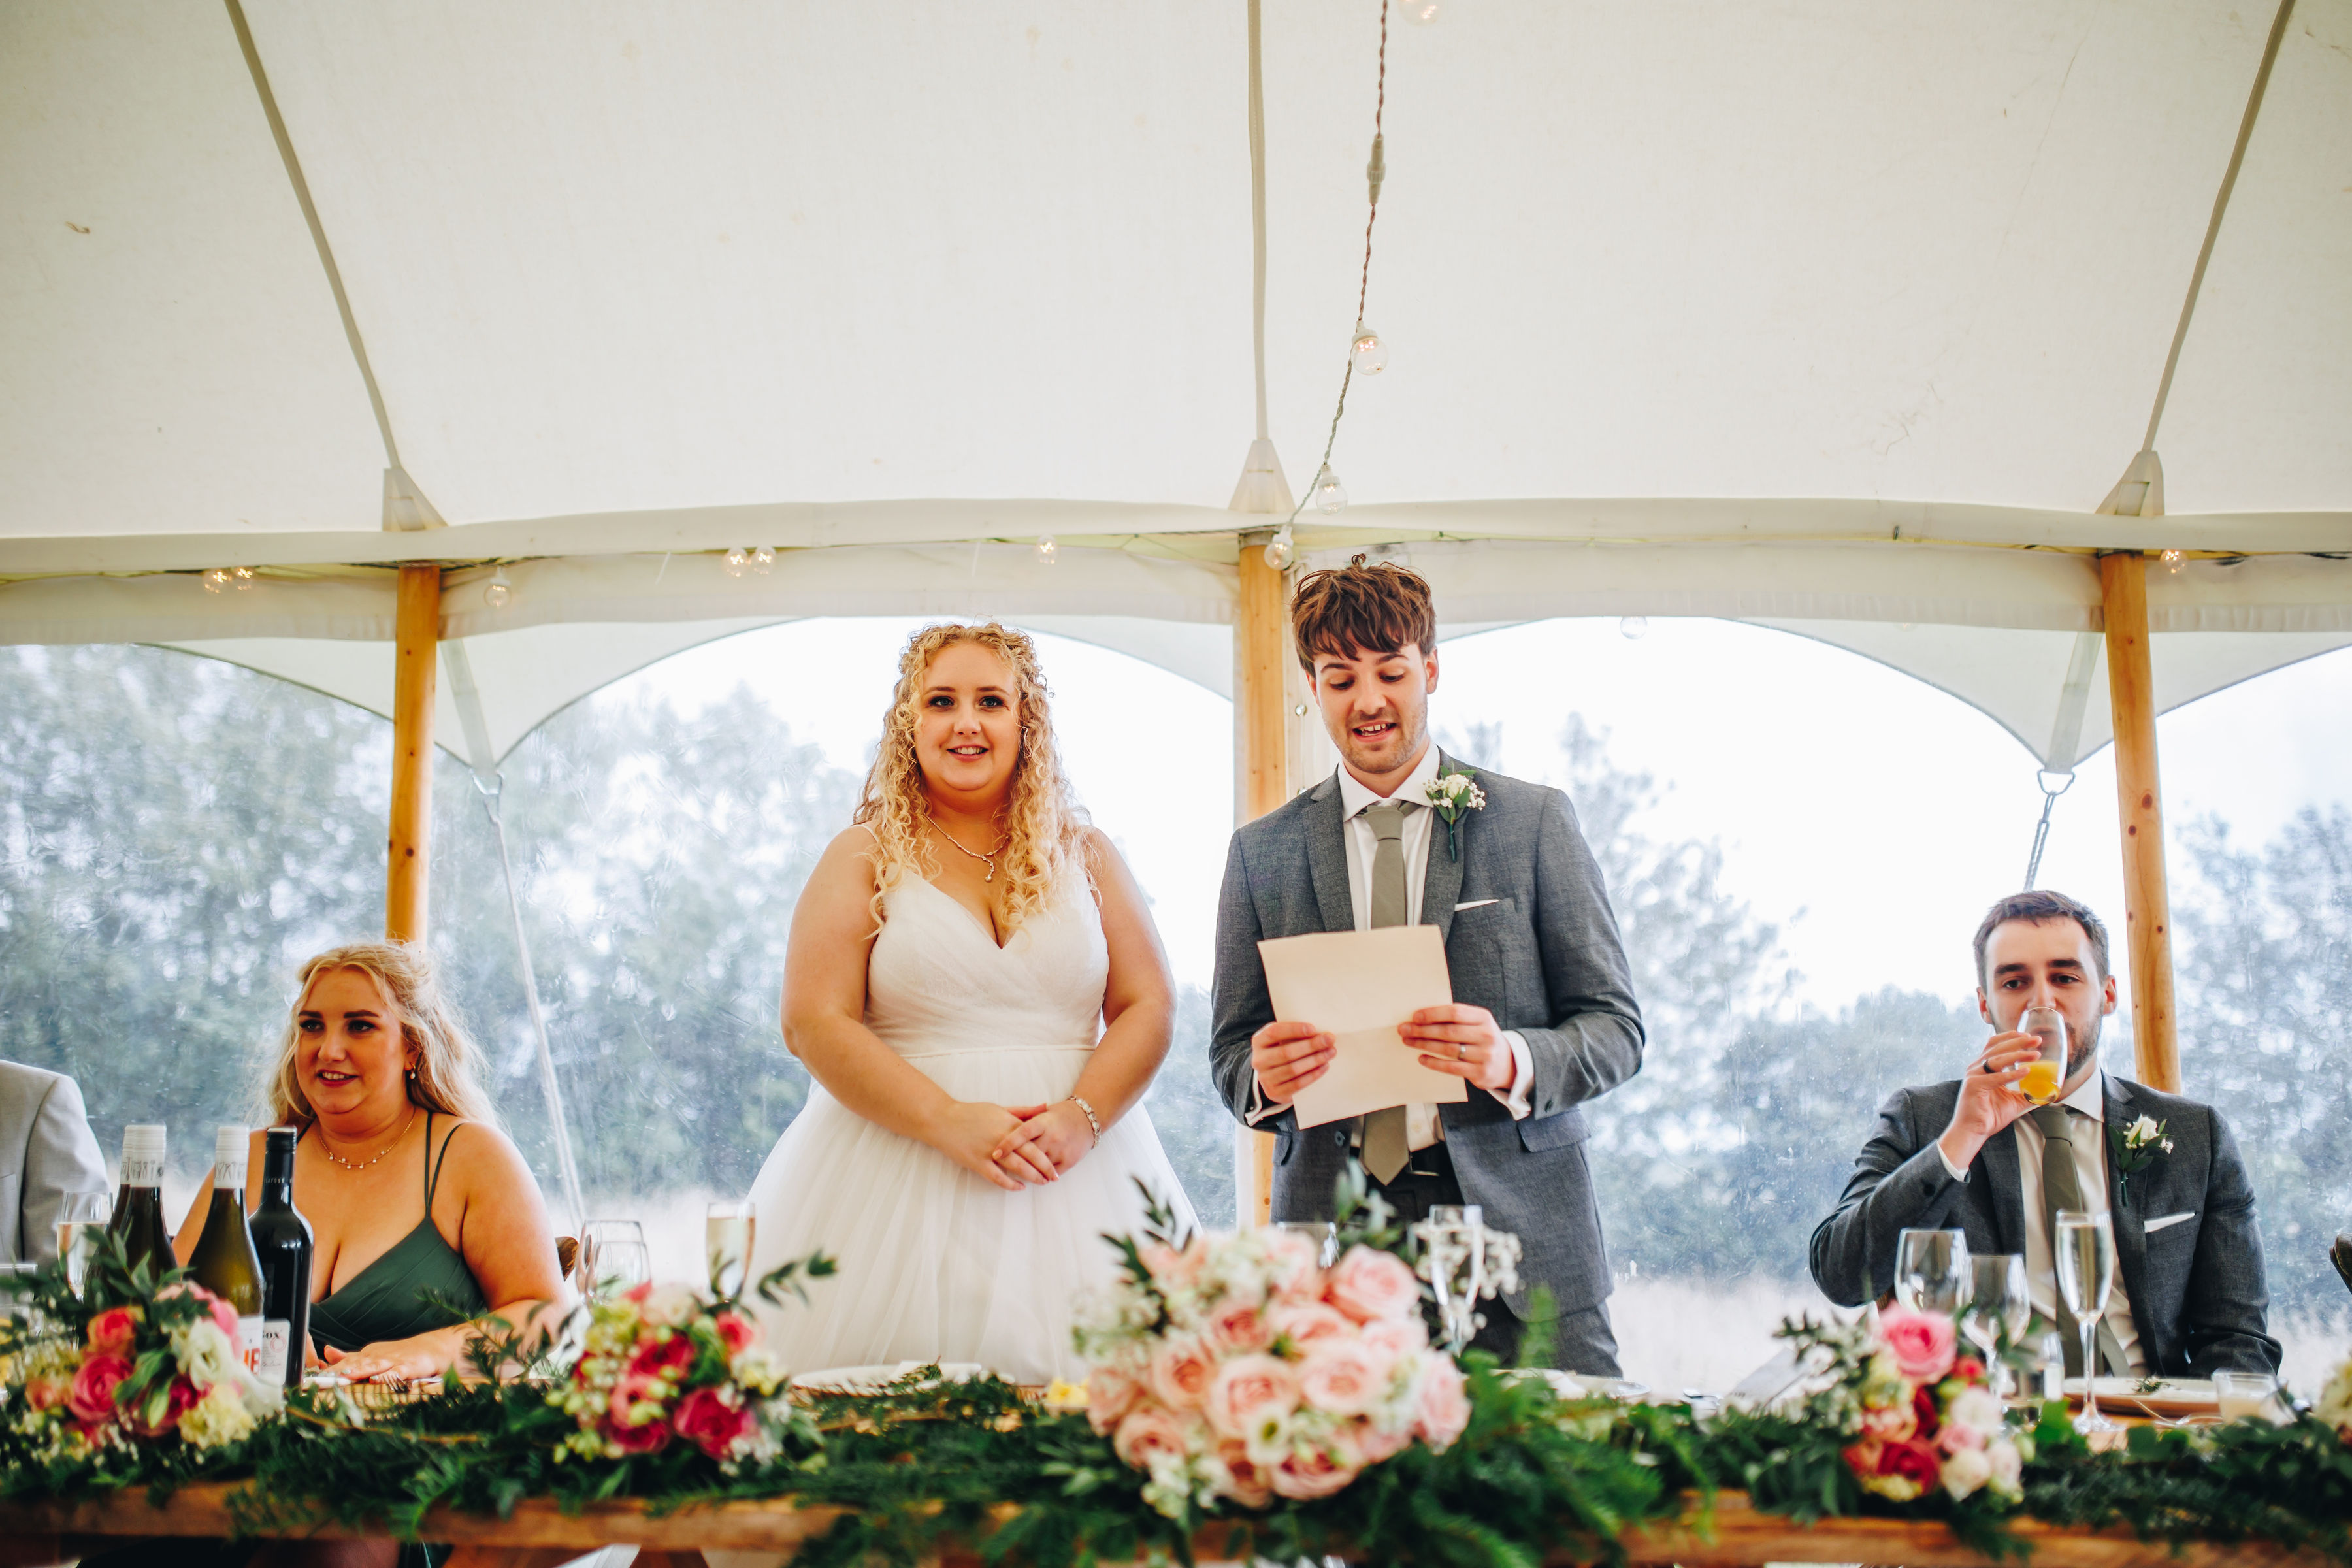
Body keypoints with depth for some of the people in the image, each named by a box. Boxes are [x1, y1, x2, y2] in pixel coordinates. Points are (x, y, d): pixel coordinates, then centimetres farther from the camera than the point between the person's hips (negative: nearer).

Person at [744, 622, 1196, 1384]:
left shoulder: (1084, 856, 12)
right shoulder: (866, 856, 5)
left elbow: (1148, 1008, 7)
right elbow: (813, 1023, -4)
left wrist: (1081, 1118, -11)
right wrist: (949, 1121, -14)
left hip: (1075, 1170, 2)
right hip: (902, 1166, -2)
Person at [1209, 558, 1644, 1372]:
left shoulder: (1535, 821, 6)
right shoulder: (1262, 851, 11)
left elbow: (1615, 1027, 4)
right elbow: (1231, 1046, 14)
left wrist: (1512, 1062, -16)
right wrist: (1262, 1075, -10)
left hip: (1516, 1223, -1)